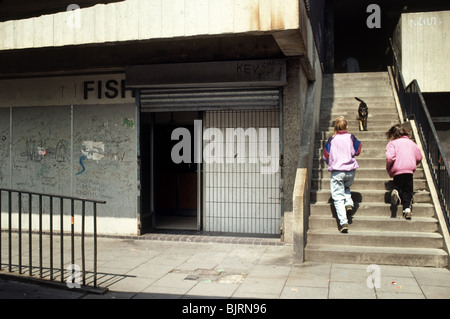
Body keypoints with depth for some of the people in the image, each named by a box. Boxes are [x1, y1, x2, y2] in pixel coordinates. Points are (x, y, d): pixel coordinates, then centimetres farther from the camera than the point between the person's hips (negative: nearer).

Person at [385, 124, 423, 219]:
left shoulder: (392, 143, 1)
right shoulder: (411, 143, 16)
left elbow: (390, 157, -15)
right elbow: (419, 157, 20)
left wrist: (388, 169, 0)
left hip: (397, 169, -2)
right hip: (409, 169, 2)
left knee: (397, 185, 19)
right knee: (408, 190, 8)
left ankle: (395, 191, -15)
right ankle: (407, 207, -11)